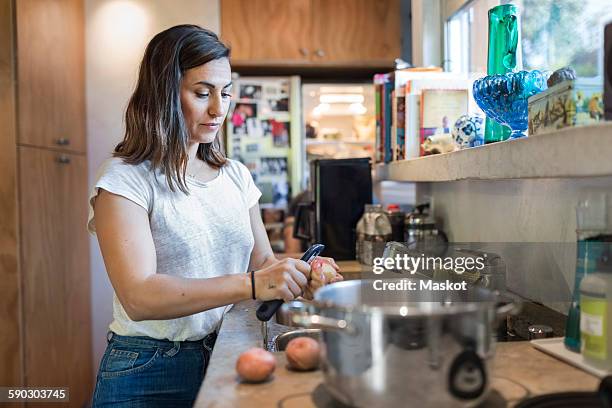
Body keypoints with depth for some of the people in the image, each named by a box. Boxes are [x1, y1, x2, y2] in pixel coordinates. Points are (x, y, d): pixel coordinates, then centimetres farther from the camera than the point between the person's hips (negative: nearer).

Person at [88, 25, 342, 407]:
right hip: (148, 375, -5)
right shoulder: (125, 179, -14)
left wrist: (300, 274, -15)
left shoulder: (236, 175, 4)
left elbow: (262, 261, 7)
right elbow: (138, 297, -25)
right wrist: (251, 284, -35)